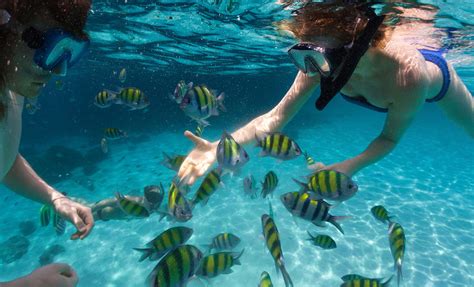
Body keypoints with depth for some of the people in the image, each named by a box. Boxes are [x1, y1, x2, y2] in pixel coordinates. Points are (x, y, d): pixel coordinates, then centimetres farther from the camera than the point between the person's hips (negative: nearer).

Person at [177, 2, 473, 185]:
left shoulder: (408, 73, -49)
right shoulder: (321, 61, -38)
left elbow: (391, 136, -32)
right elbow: (277, 116, -40)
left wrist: (350, 166, -50)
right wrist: (220, 146, -52)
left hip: (436, 73, -1)